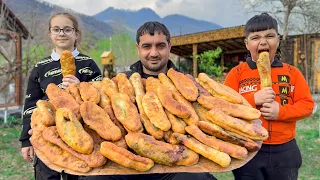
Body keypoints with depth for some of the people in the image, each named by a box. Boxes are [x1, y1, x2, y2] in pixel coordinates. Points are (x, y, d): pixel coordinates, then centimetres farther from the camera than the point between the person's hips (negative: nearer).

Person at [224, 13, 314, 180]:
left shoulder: (292, 72, 2)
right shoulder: (236, 73, -4)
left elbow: (307, 104, 1)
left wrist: (281, 111, -17)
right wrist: (253, 99, -21)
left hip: (285, 150, 3)